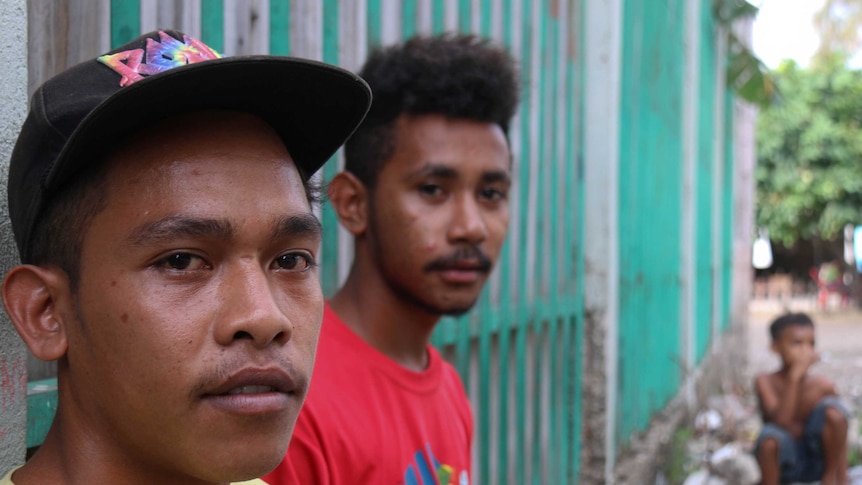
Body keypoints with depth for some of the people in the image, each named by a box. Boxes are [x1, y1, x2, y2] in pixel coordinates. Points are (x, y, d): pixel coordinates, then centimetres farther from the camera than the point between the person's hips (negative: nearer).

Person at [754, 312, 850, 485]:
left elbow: (840, 441, -5)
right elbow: (782, 422, -30)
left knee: (832, 409, -23)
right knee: (770, 436, -36)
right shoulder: (765, 382, -15)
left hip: (816, 459, 2)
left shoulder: (823, 386, -11)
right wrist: (794, 377, -34)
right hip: (784, 460, -2)